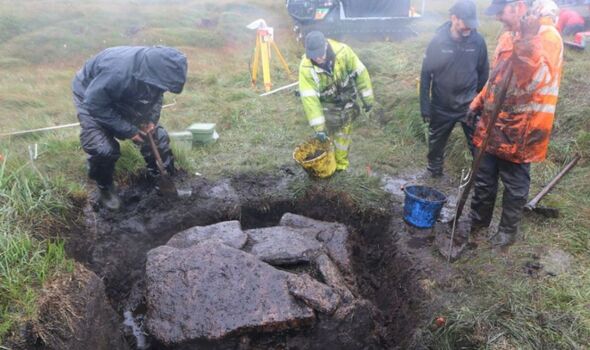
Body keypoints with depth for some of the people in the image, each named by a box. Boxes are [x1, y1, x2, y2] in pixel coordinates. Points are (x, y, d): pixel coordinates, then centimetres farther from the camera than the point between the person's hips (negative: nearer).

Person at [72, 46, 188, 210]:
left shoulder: (155, 67, -23)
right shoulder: (118, 72, -44)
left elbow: (155, 96, -2)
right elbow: (95, 105, -33)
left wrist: (151, 119, -18)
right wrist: (129, 130, -29)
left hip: (126, 97, 6)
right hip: (92, 95, -6)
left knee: (157, 135, 1)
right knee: (103, 148, -22)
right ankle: (105, 187, 7)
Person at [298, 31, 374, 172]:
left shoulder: (342, 51, -27)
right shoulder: (306, 67, -30)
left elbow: (360, 73, -15)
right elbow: (309, 98, -32)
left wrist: (367, 98, -9)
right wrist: (318, 127, -34)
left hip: (346, 102, 1)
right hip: (326, 106, -1)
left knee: (343, 134, 14)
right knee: (325, 135, 4)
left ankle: (341, 164, 33)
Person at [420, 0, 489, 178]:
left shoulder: (478, 41, -8)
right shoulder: (438, 41, -12)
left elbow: (483, 72, 4)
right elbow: (426, 74, -7)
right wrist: (425, 106, -7)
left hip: (470, 105, 0)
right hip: (441, 106, 0)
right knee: (436, 144, 15)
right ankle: (434, 173, 37)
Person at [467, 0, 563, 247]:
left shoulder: (548, 36, -13)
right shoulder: (508, 36, 12)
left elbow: (539, 80, -27)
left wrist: (527, 42, -36)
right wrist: (479, 102, 18)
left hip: (519, 129, -7)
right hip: (493, 124, 7)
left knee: (515, 185, 9)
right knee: (484, 178, 17)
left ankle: (508, 231, 26)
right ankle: (477, 220, 34)